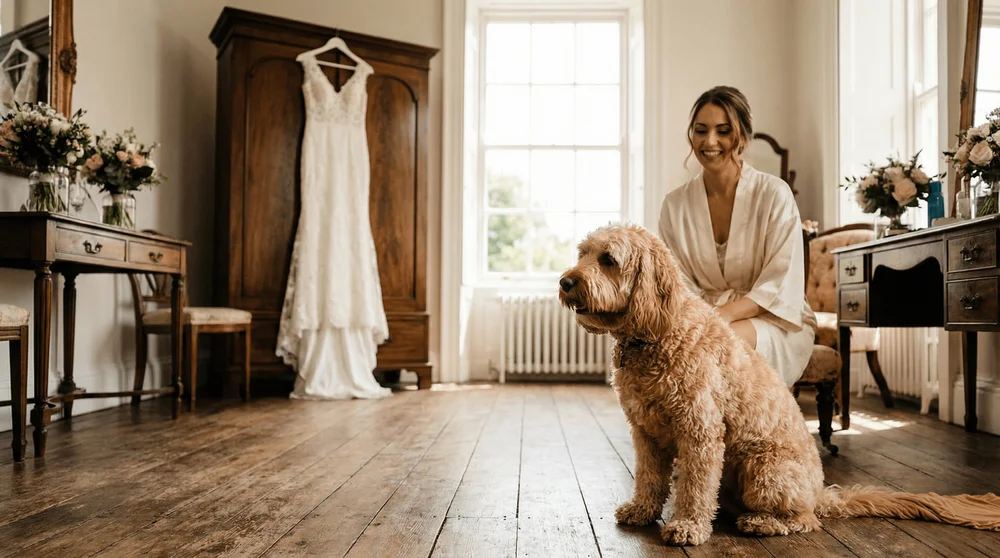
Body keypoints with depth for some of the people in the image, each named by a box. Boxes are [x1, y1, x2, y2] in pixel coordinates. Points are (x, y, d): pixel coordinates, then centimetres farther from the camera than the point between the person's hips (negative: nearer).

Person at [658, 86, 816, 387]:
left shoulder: (774, 194, -7)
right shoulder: (675, 204, 3)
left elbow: (781, 284, -12)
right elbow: (679, 283, 2)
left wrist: (724, 313, -27)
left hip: (776, 323, -2)